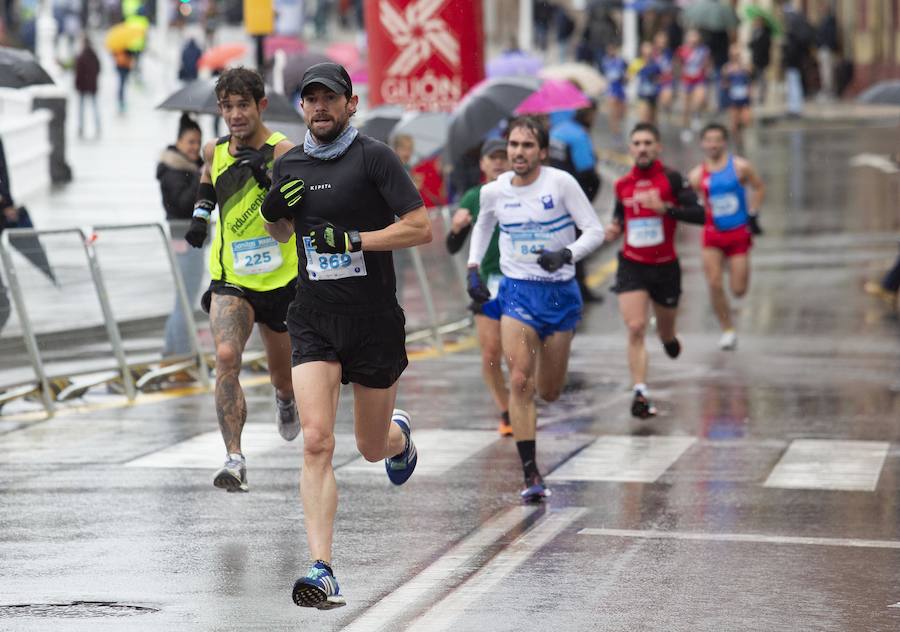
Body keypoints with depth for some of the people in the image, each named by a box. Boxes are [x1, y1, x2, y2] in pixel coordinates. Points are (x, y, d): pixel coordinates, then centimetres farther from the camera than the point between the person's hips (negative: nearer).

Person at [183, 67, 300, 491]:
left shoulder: (284, 152, -16)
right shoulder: (215, 151, -1)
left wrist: (266, 178, -41)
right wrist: (200, 214, 12)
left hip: (282, 281, -2)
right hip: (230, 280, 2)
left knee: (284, 374, 17)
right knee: (225, 358, -23)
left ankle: (285, 400, 56)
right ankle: (234, 459, -23)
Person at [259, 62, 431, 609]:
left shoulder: (374, 157, -8)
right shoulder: (289, 165, 7)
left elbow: (421, 228, -13)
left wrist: (354, 240, -21)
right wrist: (271, 212, 1)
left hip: (375, 322, -2)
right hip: (313, 322, 3)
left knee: (372, 447, 13)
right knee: (317, 442, -14)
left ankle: (400, 435, 52)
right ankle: (323, 573, -17)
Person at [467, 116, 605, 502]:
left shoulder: (561, 183, -10)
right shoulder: (493, 191, -1)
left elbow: (595, 231, -8)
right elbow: (482, 226, 21)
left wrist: (566, 255, -25)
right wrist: (474, 269, 10)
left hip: (560, 292, -1)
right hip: (516, 292, 1)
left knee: (548, 392, 9)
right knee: (520, 382, -16)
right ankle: (531, 474, -14)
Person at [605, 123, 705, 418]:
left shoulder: (671, 179, -7)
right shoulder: (622, 185, 5)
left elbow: (699, 214, -16)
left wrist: (666, 208, -27)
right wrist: (614, 230, 0)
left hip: (665, 266, -1)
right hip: (631, 266, 1)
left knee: (666, 333, 15)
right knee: (635, 329, -17)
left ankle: (668, 337, 53)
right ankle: (640, 393, -19)